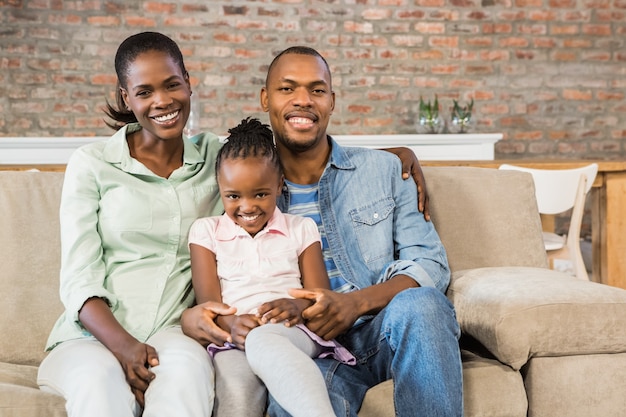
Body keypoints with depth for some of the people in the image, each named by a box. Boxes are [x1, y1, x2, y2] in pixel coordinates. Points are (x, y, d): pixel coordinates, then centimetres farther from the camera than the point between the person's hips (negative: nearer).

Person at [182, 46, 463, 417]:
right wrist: (192, 317, -14)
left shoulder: (383, 169, 14)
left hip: (387, 329, 4)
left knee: (419, 303, -34)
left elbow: (430, 263, 5)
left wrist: (355, 303, -14)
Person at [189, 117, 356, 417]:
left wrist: (297, 306, -16)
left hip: (292, 334, 0)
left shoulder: (301, 229, 21)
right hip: (233, 337, 0)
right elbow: (207, 299, 7)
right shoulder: (206, 231, 20)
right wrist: (231, 322, -18)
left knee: (262, 341, -42)